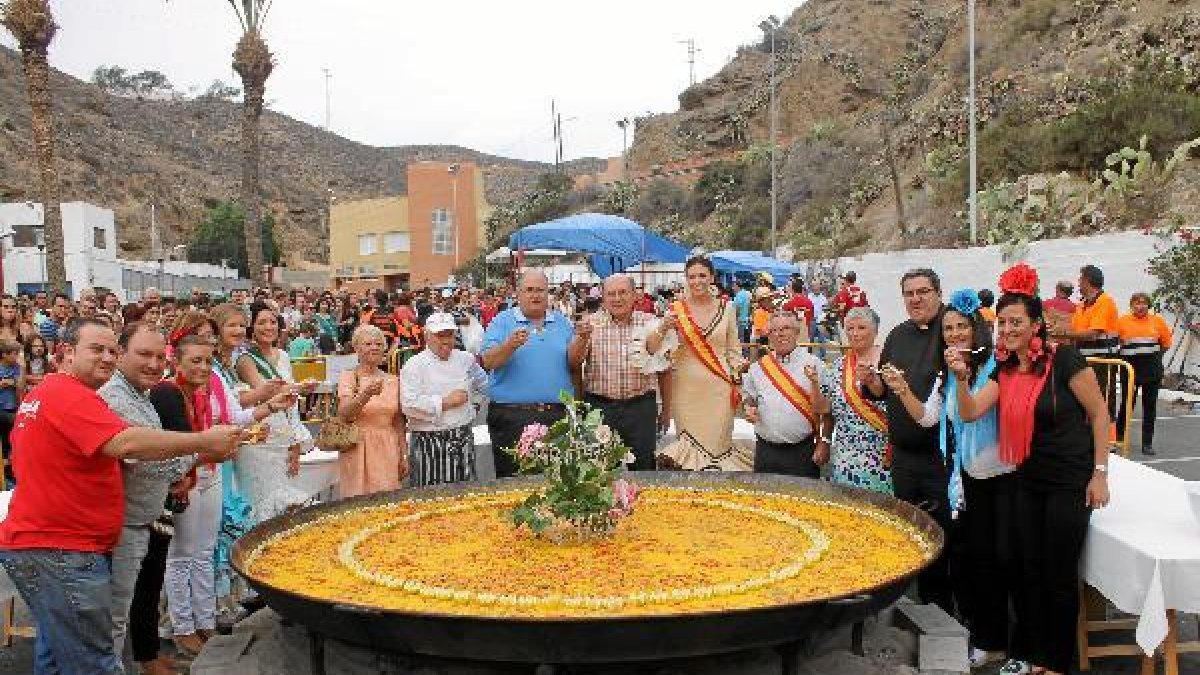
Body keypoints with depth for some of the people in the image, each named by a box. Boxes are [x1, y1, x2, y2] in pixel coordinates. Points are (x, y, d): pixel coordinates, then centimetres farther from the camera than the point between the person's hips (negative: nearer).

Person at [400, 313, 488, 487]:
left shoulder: (466, 360, 10)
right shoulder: (414, 366, -6)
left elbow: (482, 387, 27)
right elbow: (410, 406, -18)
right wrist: (446, 402, -15)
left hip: (463, 441, 5)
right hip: (430, 444, -5)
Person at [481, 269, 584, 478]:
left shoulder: (561, 322, 13)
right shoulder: (502, 321, 3)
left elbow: (574, 363, 7)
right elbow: (488, 362, -8)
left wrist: (582, 340, -11)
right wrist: (510, 345, -25)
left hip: (557, 414, 3)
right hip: (512, 415, -3)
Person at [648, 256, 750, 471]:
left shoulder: (726, 308, 3)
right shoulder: (677, 310, 0)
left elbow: (733, 351, 10)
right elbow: (651, 348, -4)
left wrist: (737, 384, 1)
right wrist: (663, 328, -22)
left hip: (718, 388, 0)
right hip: (686, 387, 0)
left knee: (717, 443, 4)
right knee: (688, 443, 7)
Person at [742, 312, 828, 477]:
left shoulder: (814, 364, 0)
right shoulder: (758, 368, 10)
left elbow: (826, 408, -1)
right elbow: (749, 398, 22)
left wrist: (824, 443, -8)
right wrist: (749, 410, 0)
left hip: (803, 451, -3)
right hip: (766, 450, 3)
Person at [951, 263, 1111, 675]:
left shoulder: (1063, 359, -15)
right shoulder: (1005, 370, 4)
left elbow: (1099, 413, -11)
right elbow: (970, 413, -4)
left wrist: (1100, 473, -12)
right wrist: (961, 377, -21)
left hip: (1070, 482, -6)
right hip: (1029, 481, 6)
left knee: (1060, 575, 2)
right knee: (1029, 571, 13)